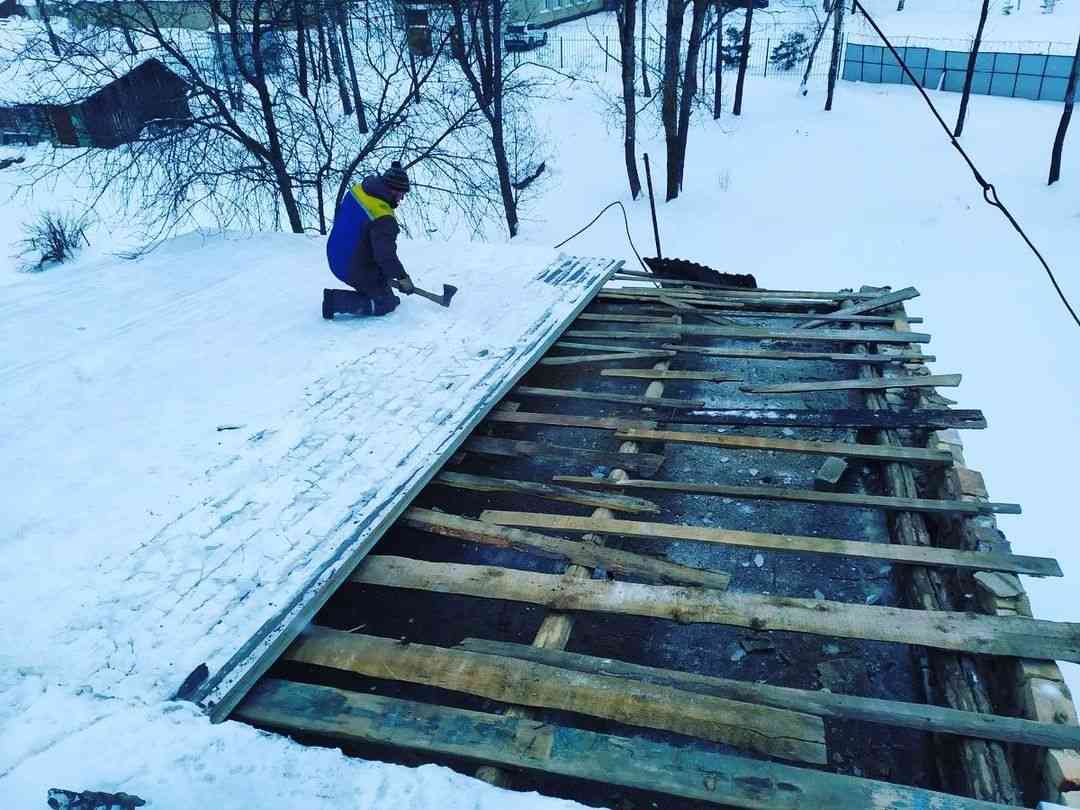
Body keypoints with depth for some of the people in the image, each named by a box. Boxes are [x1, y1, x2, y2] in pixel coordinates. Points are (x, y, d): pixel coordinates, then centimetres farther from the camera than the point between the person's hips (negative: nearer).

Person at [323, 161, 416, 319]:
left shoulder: (358, 190, -4)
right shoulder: (383, 220, -30)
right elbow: (386, 255, -31)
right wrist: (403, 277, -19)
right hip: (356, 270, -9)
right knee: (385, 305, 4)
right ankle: (336, 301, -4)